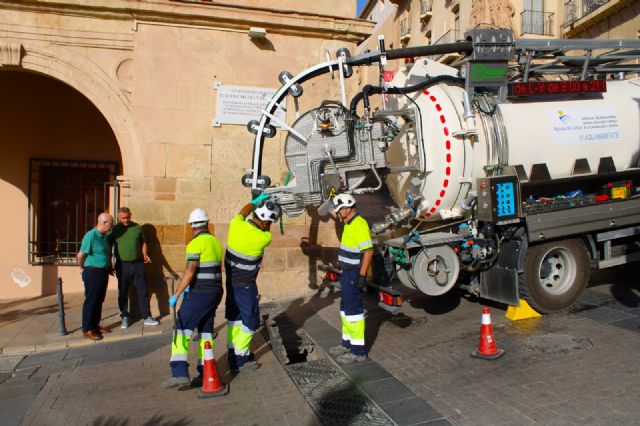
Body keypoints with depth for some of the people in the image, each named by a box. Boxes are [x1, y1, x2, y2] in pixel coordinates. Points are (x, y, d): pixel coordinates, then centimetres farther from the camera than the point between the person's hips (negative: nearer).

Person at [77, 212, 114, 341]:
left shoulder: (104, 236, 8)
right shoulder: (91, 236, -19)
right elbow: (81, 255, -17)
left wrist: (109, 267, 18)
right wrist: (82, 268, -3)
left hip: (103, 272, 8)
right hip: (92, 272, -8)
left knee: (99, 300, 15)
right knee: (91, 300, 0)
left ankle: (95, 325, 26)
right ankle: (87, 329, 9)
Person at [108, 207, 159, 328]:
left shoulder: (137, 227, 4)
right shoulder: (114, 229, -1)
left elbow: (143, 242, 12)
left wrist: (145, 254, -5)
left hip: (138, 264, 1)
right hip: (122, 265, -1)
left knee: (142, 291, 4)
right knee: (123, 293, 9)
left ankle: (147, 317, 11)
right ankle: (125, 317, 22)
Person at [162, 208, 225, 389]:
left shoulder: (196, 244, -13)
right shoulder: (216, 242, 12)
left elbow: (189, 272, -19)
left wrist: (176, 294, -13)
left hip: (200, 294, -8)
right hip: (215, 292, 8)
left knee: (181, 329, -3)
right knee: (206, 331, 13)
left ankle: (180, 374, -9)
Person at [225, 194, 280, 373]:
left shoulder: (236, 224, -11)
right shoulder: (263, 238, -24)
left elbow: (242, 213, 12)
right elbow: (266, 231, 0)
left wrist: (255, 201, 26)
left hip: (231, 280, 7)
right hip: (245, 285, -7)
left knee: (234, 316, 20)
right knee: (250, 320, 7)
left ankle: (233, 351, 34)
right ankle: (239, 360, 15)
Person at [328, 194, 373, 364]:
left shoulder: (359, 224, -19)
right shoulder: (350, 224, 13)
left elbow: (368, 251, -25)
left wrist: (362, 276, -25)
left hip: (354, 274, -10)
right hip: (347, 273, 10)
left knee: (353, 310, -4)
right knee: (345, 308, 18)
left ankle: (358, 351, 5)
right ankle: (348, 343, 31)